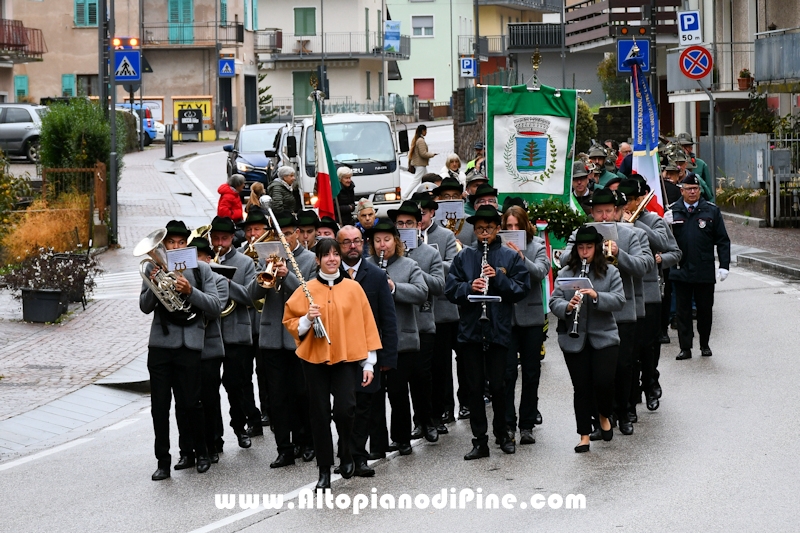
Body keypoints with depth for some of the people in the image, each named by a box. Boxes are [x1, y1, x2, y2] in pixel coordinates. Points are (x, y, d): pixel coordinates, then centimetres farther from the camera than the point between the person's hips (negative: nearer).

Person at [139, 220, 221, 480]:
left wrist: (189, 291, -17)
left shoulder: (201, 269, 3)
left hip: (190, 344, -2)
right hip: (160, 344, 2)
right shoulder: (153, 268, 6)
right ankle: (163, 461, 10)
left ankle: (201, 452, 23)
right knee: (159, 405, 2)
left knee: (190, 403, 2)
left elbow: (215, 305, -3)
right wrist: (152, 286, -14)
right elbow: (145, 307, 4)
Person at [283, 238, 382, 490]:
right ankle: (324, 470, 14)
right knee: (319, 415, 3)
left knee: (345, 410, -16)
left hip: (347, 358, -1)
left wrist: (369, 363, 1)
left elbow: (366, 324, 3)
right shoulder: (306, 290, 1)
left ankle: (345, 451, 13)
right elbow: (290, 323, 7)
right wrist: (307, 319, -15)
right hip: (315, 358, 1)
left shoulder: (353, 287, 2)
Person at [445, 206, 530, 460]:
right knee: (475, 386, 4)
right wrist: (469, 287, -15)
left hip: (499, 329, -2)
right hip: (470, 329, 2)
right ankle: (479, 441, 10)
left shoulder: (510, 257, 3)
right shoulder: (464, 256, 8)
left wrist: (498, 278, -16)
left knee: (497, 385, 2)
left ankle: (502, 434, 21)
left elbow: (522, 288, -2)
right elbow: (450, 288, 4)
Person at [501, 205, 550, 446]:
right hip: (504, 316, -1)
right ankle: (508, 424, 5)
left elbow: (541, 271, -15)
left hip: (531, 316, 1)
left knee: (531, 372, 7)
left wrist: (521, 258, -30)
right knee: (507, 372, -3)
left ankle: (527, 424, 15)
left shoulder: (537, 246, 1)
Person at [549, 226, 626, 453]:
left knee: (604, 381, -11)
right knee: (581, 387, 3)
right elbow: (554, 302, 0)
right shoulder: (565, 273, 6)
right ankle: (584, 435, 11)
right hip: (574, 340, 1)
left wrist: (596, 296, -24)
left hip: (603, 338, -1)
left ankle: (604, 416, 20)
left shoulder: (610, 272, 3)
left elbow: (619, 300, -8)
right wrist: (567, 306, -22)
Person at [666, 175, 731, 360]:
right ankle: (685, 347, 8)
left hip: (705, 271, 0)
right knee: (683, 310, 3)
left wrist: (724, 266, -4)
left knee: (705, 309, 9)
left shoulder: (711, 211, 3)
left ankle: (705, 344, 23)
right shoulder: (673, 211, 4)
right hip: (680, 270, 0)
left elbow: (722, 240, 3)